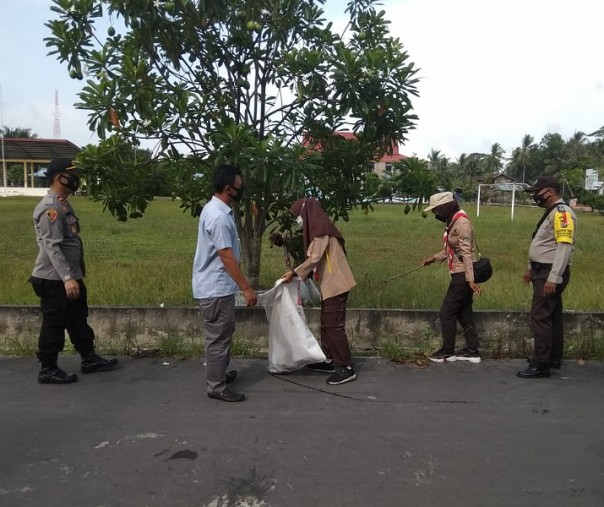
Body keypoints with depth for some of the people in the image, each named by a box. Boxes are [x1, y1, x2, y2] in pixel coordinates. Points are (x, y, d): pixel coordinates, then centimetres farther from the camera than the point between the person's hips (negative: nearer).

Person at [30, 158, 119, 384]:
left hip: (71, 276, 10)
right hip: (54, 280, -10)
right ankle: (48, 370, 16)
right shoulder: (50, 208, -19)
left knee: (78, 320, 18)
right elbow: (52, 247, -25)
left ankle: (90, 360, 30)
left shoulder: (64, 204, 12)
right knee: (54, 325, 2)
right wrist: (67, 278, -29)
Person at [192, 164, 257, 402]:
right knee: (219, 337, 1)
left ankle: (219, 374, 37)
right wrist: (246, 288, -20)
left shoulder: (215, 209, 10)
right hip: (216, 288, -11)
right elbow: (226, 257, -24)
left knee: (223, 334, 22)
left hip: (216, 285, 11)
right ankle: (216, 387, 14)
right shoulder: (219, 217, -23)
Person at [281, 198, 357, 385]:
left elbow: (315, 258, -19)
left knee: (334, 326, -7)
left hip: (335, 284, -10)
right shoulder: (319, 228, 16)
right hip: (329, 284, 10)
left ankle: (346, 368, -2)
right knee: (326, 324, 15)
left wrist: (294, 273, -14)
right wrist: (300, 275, 15)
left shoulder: (321, 228, -14)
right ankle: (329, 361, 24)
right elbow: (318, 260, 18)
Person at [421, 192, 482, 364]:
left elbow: (466, 253, -26)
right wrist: (434, 258, 18)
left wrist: (471, 280, -29)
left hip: (463, 276, -10)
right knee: (464, 312, 14)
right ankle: (472, 351, 21)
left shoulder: (462, 223, -19)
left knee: (447, 312, -1)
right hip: (460, 275, 10)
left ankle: (447, 351, 12)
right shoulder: (452, 222, 11)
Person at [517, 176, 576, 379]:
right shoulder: (551, 213, 16)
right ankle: (554, 358, 27)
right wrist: (531, 268, 23)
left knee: (540, 317, -9)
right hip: (544, 271, 11)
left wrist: (553, 278, -27)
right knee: (552, 316, 16)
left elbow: (564, 247, -24)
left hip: (551, 274, -11)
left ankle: (541, 365, -4)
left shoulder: (562, 213, -17)